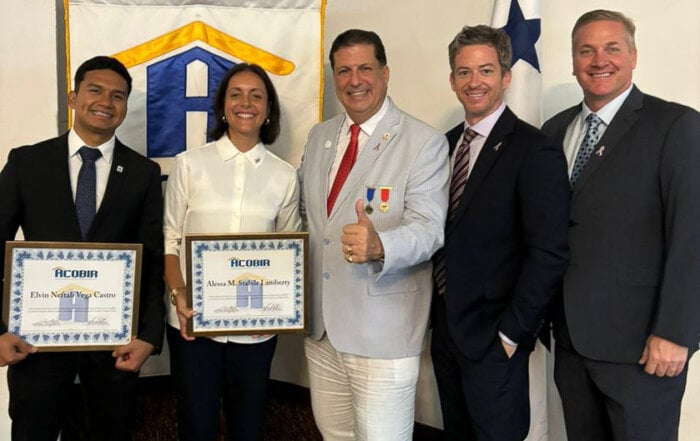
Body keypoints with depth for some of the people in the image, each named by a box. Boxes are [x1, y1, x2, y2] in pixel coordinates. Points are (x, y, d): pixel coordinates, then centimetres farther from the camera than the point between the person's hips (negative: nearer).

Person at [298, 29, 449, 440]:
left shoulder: (425, 142, -10)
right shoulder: (319, 136, 10)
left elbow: (428, 229, -20)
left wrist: (379, 246, -40)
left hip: (383, 333, -6)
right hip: (320, 326, 6)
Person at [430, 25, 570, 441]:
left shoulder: (536, 151, -15)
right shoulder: (447, 143, 7)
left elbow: (549, 254, -18)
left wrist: (511, 333, -15)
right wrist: (436, 311, 5)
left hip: (493, 338, -6)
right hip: (444, 327, 6)